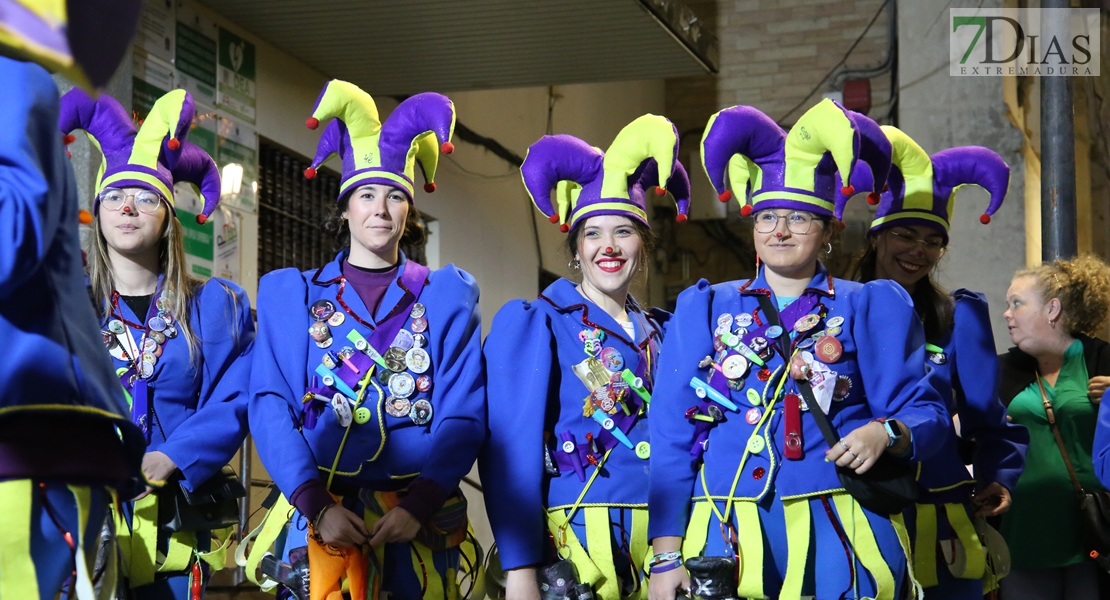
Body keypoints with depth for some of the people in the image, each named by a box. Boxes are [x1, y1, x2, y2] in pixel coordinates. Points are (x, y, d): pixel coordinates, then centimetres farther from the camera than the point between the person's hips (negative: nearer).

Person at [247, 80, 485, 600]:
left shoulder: (446, 297, 10)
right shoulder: (293, 293, 10)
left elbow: (463, 416, 1)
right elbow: (271, 407, 0)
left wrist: (418, 505, -13)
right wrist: (317, 504, -13)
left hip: (418, 516, 0)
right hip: (319, 510, 0)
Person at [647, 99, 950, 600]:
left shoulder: (870, 307, 10)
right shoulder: (703, 309, 13)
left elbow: (926, 413, 4)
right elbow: (673, 435, 7)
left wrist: (884, 434, -20)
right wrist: (665, 556, -3)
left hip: (837, 540, -1)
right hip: (726, 538, 1)